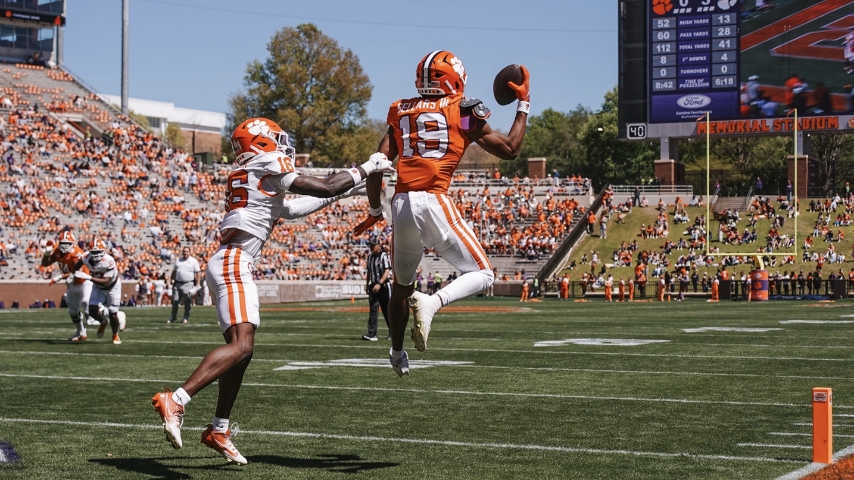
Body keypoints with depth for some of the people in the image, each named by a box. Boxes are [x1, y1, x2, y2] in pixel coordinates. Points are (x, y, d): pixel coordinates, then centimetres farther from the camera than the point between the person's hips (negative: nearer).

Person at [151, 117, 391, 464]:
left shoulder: (245, 176, 24)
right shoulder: (267, 167, -2)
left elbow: (289, 210, 33)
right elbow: (324, 188, -1)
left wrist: (337, 194, 36)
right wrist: (366, 169, 11)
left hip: (227, 264, 10)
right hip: (234, 263, -10)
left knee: (240, 349, 13)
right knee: (241, 346, -20)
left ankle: (218, 431, 18)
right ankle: (175, 401, -31)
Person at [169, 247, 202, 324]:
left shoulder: (193, 261, -1)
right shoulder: (178, 260, 12)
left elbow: (198, 273, -4)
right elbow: (174, 271, 21)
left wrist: (198, 284, -10)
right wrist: (172, 280, 16)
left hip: (188, 284, -4)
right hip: (178, 283, 4)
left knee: (187, 302, 0)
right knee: (175, 301, 4)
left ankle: (186, 318, 9)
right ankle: (173, 317, 17)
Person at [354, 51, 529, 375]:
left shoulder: (401, 112, 16)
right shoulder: (464, 112, 6)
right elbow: (510, 149, 11)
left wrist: (375, 211, 24)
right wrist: (523, 105, 22)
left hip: (401, 203, 5)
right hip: (434, 202, -5)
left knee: (401, 285, 24)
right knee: (482, 274, 5)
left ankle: (397, 353, 38)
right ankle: (432, 302, -21)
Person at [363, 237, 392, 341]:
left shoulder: (384, 256, -11)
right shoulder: (370, 257, 11)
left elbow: (387, 272, -19)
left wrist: (379, 284, -27)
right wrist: (367, 284, 16)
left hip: (384, 286, -6)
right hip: (373, 286, 6)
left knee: (387, 311, 3)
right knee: (373, 310, -2)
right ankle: (372, 334, -6)